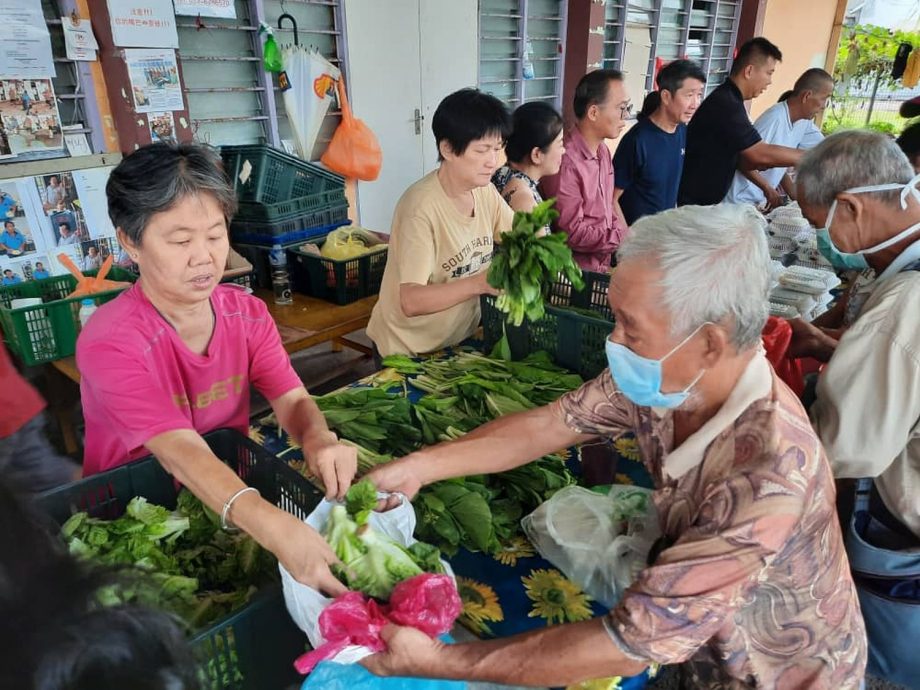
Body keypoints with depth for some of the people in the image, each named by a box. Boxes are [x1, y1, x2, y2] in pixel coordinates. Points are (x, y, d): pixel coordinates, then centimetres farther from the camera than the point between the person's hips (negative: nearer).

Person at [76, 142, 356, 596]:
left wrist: (318, 439, -37)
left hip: (236, 489, 6)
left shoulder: (248, 313, -3)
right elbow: (181, 450, -34)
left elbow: (293, 400, -11)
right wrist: (273, 527, -50)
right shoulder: (110, 342, -22)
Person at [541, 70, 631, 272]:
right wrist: (622, 239, -14)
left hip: (605, 262, 8)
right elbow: (572, 233, -20)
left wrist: (626, 241, 2)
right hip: (577, 269, -8)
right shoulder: (565, 161, -22)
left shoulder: (603, 151, 9)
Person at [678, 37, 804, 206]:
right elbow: (761, 154, -23)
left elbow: (744, 160, 16)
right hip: (691, 203, -10)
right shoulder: (725, 105, -20)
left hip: (705, 202, 10)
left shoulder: (728, 101, 13)